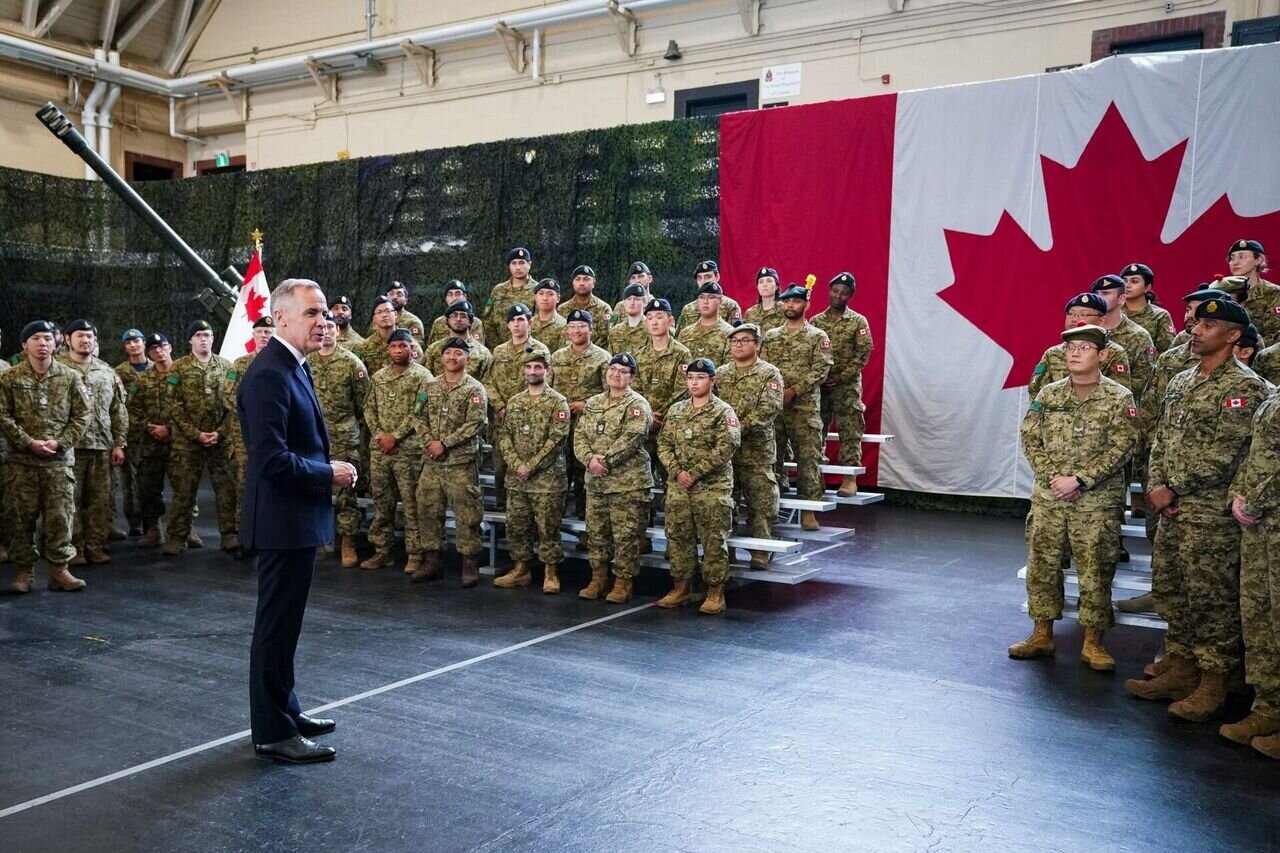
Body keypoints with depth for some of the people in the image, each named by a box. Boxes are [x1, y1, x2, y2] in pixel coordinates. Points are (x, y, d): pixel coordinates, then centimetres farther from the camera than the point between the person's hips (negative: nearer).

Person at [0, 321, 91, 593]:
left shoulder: (70, 377, 2)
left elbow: (82, 415, 2)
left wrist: (60, 442, -10)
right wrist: (29, 442, -13)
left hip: (60, 459, 0)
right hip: (22, 460, 0)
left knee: (60, 516, 0)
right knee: (23, 516, 6)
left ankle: (59, 569, 8)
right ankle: (24, 569, 16)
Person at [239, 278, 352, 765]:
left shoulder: (293, 367, 12)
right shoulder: (270, 374, -20)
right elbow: (272, 459, -27)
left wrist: (328, 469, 3)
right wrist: (330, 475, -16)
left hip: (296, 518, 10)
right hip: (284, 519, -10)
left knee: (284, 622, 19)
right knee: (278, 625, 1)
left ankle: (284, 710, 33)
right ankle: (273, 733, 12)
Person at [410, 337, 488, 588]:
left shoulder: (474, 389, -4)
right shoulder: (428, 385, 12)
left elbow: (475, 423, -13)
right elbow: (418, 416, 8)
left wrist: (444, 443, -15)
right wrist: (429, 441, -9)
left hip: (462, 462, -5)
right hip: (431, 461, 5)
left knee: (466, 515, -2)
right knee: (428, 510, 9)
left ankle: (470, 564, 7)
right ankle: (432, 560, 21)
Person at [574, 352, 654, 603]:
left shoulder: (637, 405, -6)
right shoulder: (593, 403, 13)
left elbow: (631, 439, -18)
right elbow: (580, 436, 7)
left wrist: (605, 460, -20)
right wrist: (589, 459, -12)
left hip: (628, 483, -6)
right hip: (595, 481, 6)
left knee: (625, 536, -1)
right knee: (597, 533, 13)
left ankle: (623, 582, 10)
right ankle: (598, 578, 25)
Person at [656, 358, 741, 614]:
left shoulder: (723, 412, -4)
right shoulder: (676, 410, 13)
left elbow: (726, 447, -14)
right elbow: (663, 443, 9)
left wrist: (694, 473, -17)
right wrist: (677, 471, -9)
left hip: (712, 488, -5)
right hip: (678, 487, 5)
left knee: (714, 540, -2)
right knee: (678, 537, 9)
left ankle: (715, 592, 8)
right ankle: (681, 587, 22)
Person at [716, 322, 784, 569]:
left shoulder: (769, 374, -1)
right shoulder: (720, 374, 14)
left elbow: (769, 409, -14)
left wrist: (740, 427, -22)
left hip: (757, 449, -4)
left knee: (760, 500, -2)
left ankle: (760, 549, 7)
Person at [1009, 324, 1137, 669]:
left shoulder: (1119, 398, -4)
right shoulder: (1048, 394, 7)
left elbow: (1120, 448, -11)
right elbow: (1030, 438, 4)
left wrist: (1079, 480, -16)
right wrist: (1052, 478, -9)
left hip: (1097, 501, -3)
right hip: (1048, 497, 4)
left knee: (1095, 570, 1)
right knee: (1042, 565, 8)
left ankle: (1093, 642, 14)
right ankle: (1042, 635, 20)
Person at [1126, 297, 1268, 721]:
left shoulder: (1243, 386, -10)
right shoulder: (1180, 381, 14)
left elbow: (1223, 454, -17)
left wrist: (1173, 488, -14)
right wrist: (1156, 485, -1)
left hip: (1212, 512, -8)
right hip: (1172, 509, 8)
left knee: (1211, 597, -1)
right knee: (1169, 590, 14)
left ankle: (1213, 682, 10)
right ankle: (1179, 667, 27)